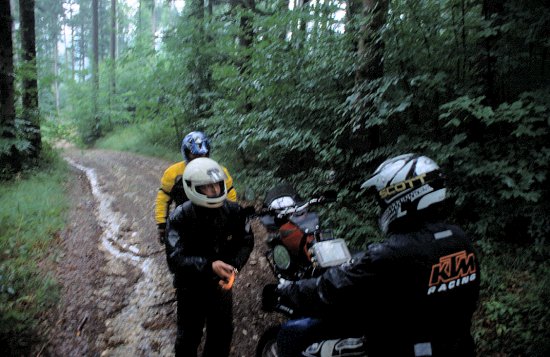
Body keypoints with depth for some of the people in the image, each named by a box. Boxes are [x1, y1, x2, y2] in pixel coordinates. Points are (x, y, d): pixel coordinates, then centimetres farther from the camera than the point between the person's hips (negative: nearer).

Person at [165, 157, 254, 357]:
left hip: (221, 283, 3)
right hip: (191, 286, -3)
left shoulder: (234, 211, -13)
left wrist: (233, 268, -20)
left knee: (222, 333, 20)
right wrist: (209, 265, -43)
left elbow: (246, 242, -2)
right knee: (189, 337, 13)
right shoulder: (179, 218, -24)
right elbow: (175, 260, -29)